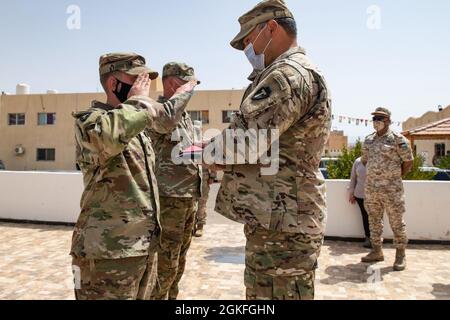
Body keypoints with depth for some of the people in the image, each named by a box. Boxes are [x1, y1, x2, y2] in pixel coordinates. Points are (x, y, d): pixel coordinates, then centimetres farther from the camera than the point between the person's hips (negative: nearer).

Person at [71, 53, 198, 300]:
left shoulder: (137, 126, 13)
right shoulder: (88, 120, -12)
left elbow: (161, 118, 35)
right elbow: (108, 136, -36)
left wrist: (183, 94, 38)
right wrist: (139, 99, -20)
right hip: (109, 253, -8)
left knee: (144, 295, 19)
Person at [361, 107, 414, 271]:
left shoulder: (397, 139, -7)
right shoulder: (368, 140, 10)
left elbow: (408, 162, -2)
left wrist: (396, 177, 4)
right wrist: (374, 176, 13)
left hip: (391, 189, -5)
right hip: (371, 188, 6)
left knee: (397, 222, 3)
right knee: (374, 221, 12)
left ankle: (400, 255, 15)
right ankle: (377, 251, 24)